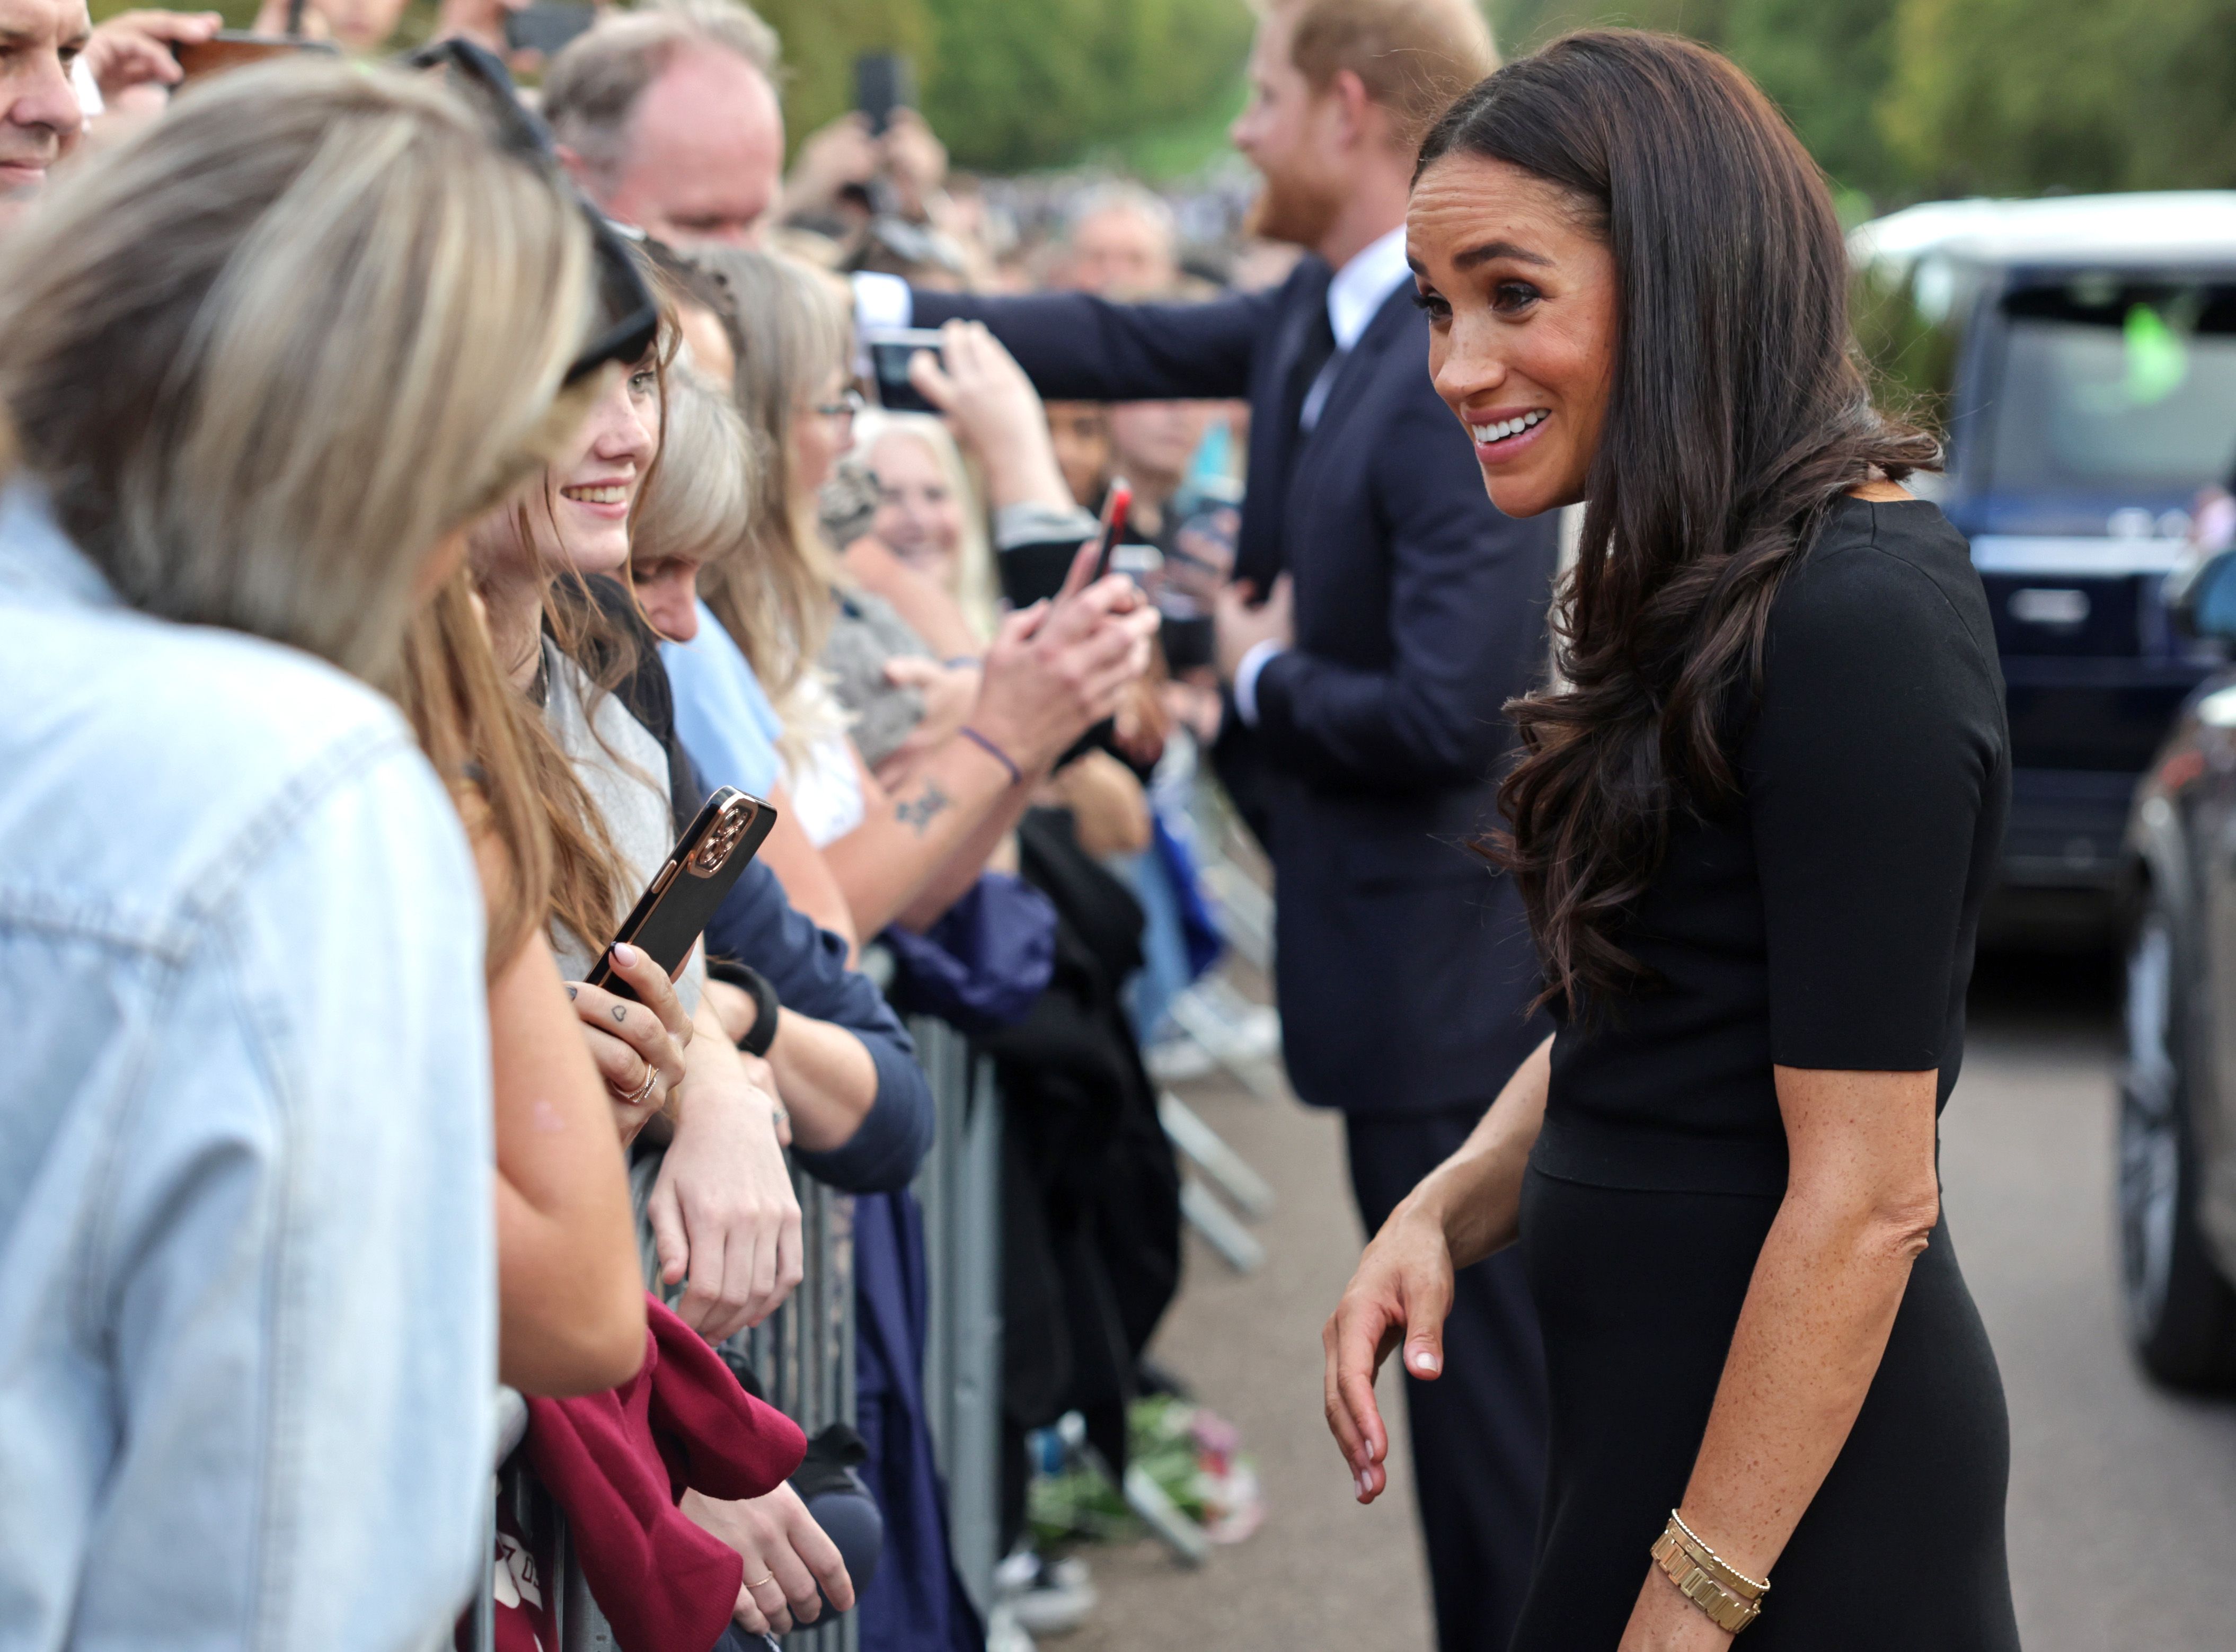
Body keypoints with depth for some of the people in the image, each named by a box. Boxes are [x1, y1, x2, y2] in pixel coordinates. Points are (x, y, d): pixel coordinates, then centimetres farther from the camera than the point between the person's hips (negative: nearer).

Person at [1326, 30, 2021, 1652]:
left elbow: (1867, 1197, -21)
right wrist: (1449, 1208, 0)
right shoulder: (1703, 592, 10)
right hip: (1646, 1391, 9)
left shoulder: (1860, 622, -20)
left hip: (1788, 1458, -9)